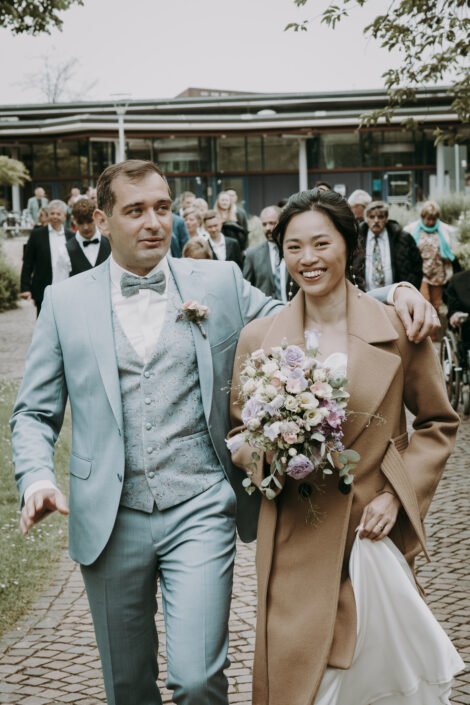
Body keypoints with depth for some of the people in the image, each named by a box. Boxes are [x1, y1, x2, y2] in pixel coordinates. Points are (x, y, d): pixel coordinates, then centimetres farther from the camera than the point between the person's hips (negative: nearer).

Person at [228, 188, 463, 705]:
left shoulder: (398, 328, -3)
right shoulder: (258, 337, 1)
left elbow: (438, 422, 7)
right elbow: (237, 431, 11)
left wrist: (397, 495, -4)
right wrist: (269, 460, -10)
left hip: (376, 532, 0)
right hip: (295, 544, 0)